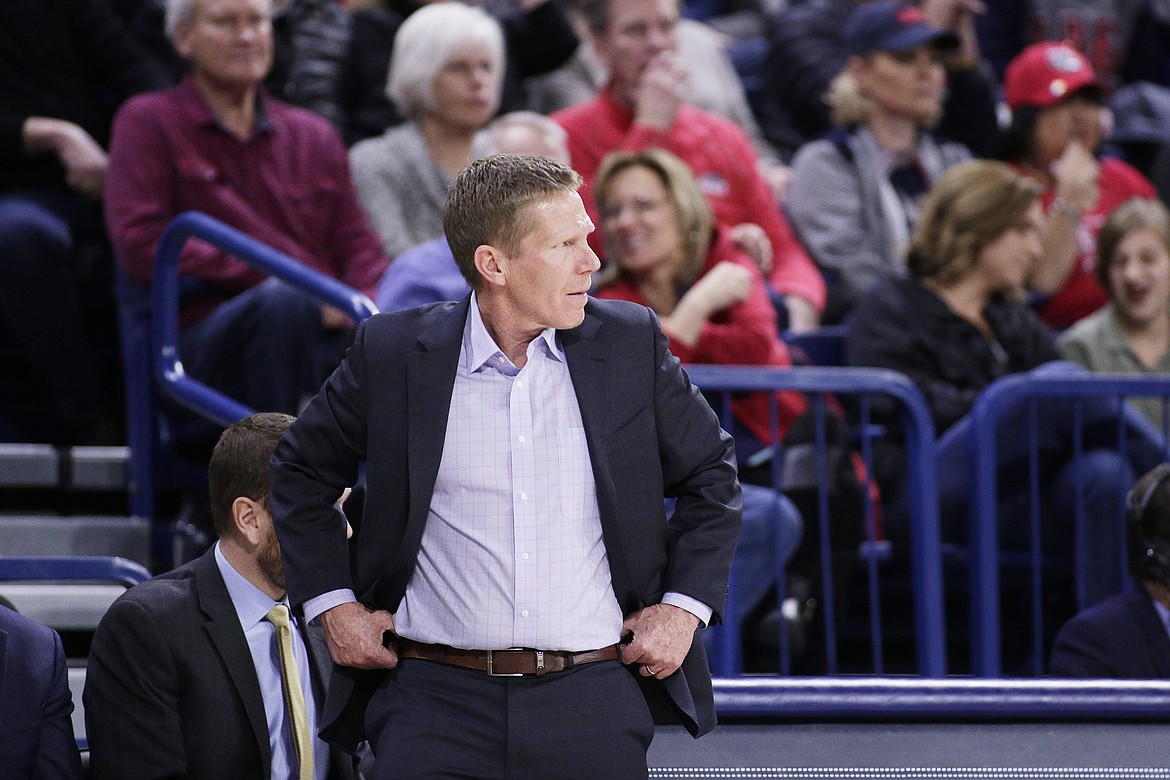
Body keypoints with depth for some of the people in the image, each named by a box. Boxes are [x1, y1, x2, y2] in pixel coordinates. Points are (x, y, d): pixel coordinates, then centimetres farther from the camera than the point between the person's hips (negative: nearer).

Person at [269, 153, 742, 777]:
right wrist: (333, 605, 7)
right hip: (437, 704, -1)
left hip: (593, 708, 1)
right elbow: (298, 474, 15)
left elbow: (712, 478, 16)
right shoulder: (393, 354, 1)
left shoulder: (630, 344, 4)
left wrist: (685, 607, 6)